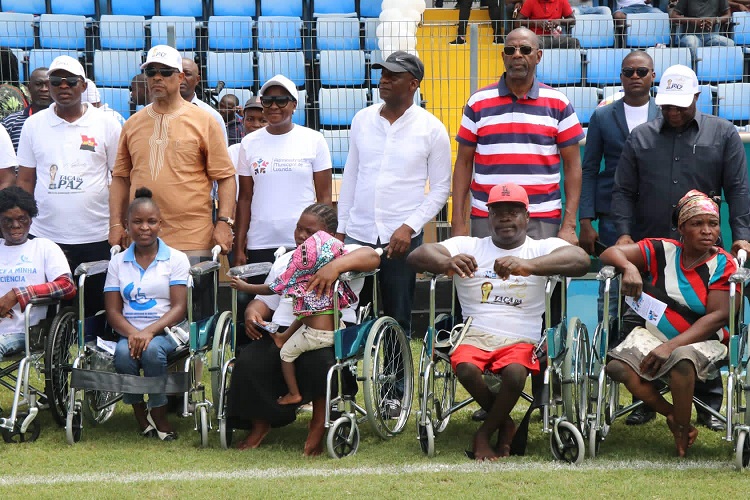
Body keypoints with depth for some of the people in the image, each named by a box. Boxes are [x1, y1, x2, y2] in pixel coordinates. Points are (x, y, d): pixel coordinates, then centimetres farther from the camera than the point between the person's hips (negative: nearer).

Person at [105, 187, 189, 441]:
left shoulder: (176, 259, 6)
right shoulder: (118, 262, 14)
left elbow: (179, 308, -4)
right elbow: (113, 311, 7)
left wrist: (150, 331, -20)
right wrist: (132, 333, -15)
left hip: (166, 331, -2)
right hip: (130, 332, 2)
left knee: (152, 349, -36)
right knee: (123, 353, -33)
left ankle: (158, 414, -16)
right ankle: (139, 411, -10)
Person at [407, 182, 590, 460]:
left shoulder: (543, 248, 7)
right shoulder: (468, 247, 13)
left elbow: (580, 260, -17)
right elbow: (418, 255, -3)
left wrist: (528, 265, -35)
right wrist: (448, 263, -29)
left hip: (521, 341, -1)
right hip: (475, 336, 1)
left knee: (515, 373, -34)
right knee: (466, 369, -32)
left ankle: (484, 434, -7)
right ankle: (504, 425, -3)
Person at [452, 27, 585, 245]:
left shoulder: (558, 104, 6)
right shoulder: (478, 102, 8)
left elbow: (572, 166, 5)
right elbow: (464, 163, 9)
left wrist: (569, 225, -3)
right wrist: (458, 222, 2)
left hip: (542, 223, -1)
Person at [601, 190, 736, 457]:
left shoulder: (723, 265, -5)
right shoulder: (662, 251, 2)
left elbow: (718, 316, -13)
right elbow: (610, 253, 2)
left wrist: (670, 347, -21)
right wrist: (629, 267, -24)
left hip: (702, 342, -3)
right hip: (652, 334, 3)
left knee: (682, 361, -39)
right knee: (618, 367, -25)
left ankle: (682, 430, -18)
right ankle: (673, 415, -7)